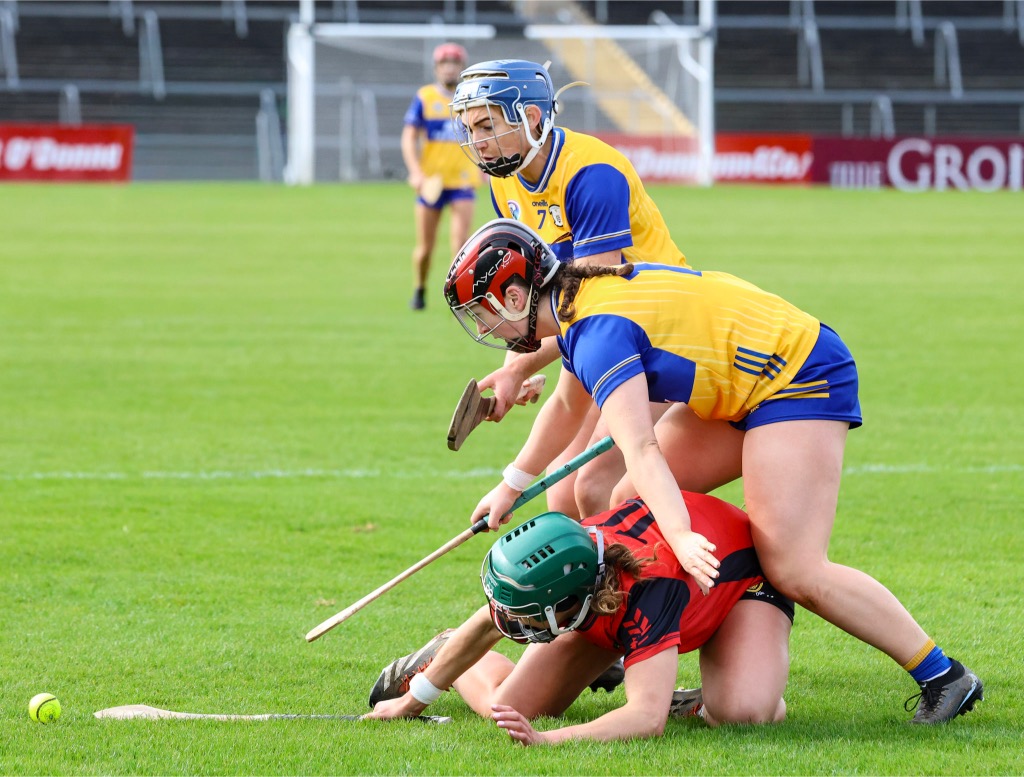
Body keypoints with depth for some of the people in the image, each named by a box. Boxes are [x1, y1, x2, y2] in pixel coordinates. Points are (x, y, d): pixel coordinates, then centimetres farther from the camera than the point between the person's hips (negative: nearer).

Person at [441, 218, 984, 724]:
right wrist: (511, 486, 34)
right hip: (742, 392, 11)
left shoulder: (600, 331, -23)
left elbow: (640, 450, -37)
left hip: (802, 379, -11)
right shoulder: (581, 303, 9)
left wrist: (682, 538, -47)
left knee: (794, 571, -19)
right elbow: (567, 405, 30)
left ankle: (944, 678, -11)